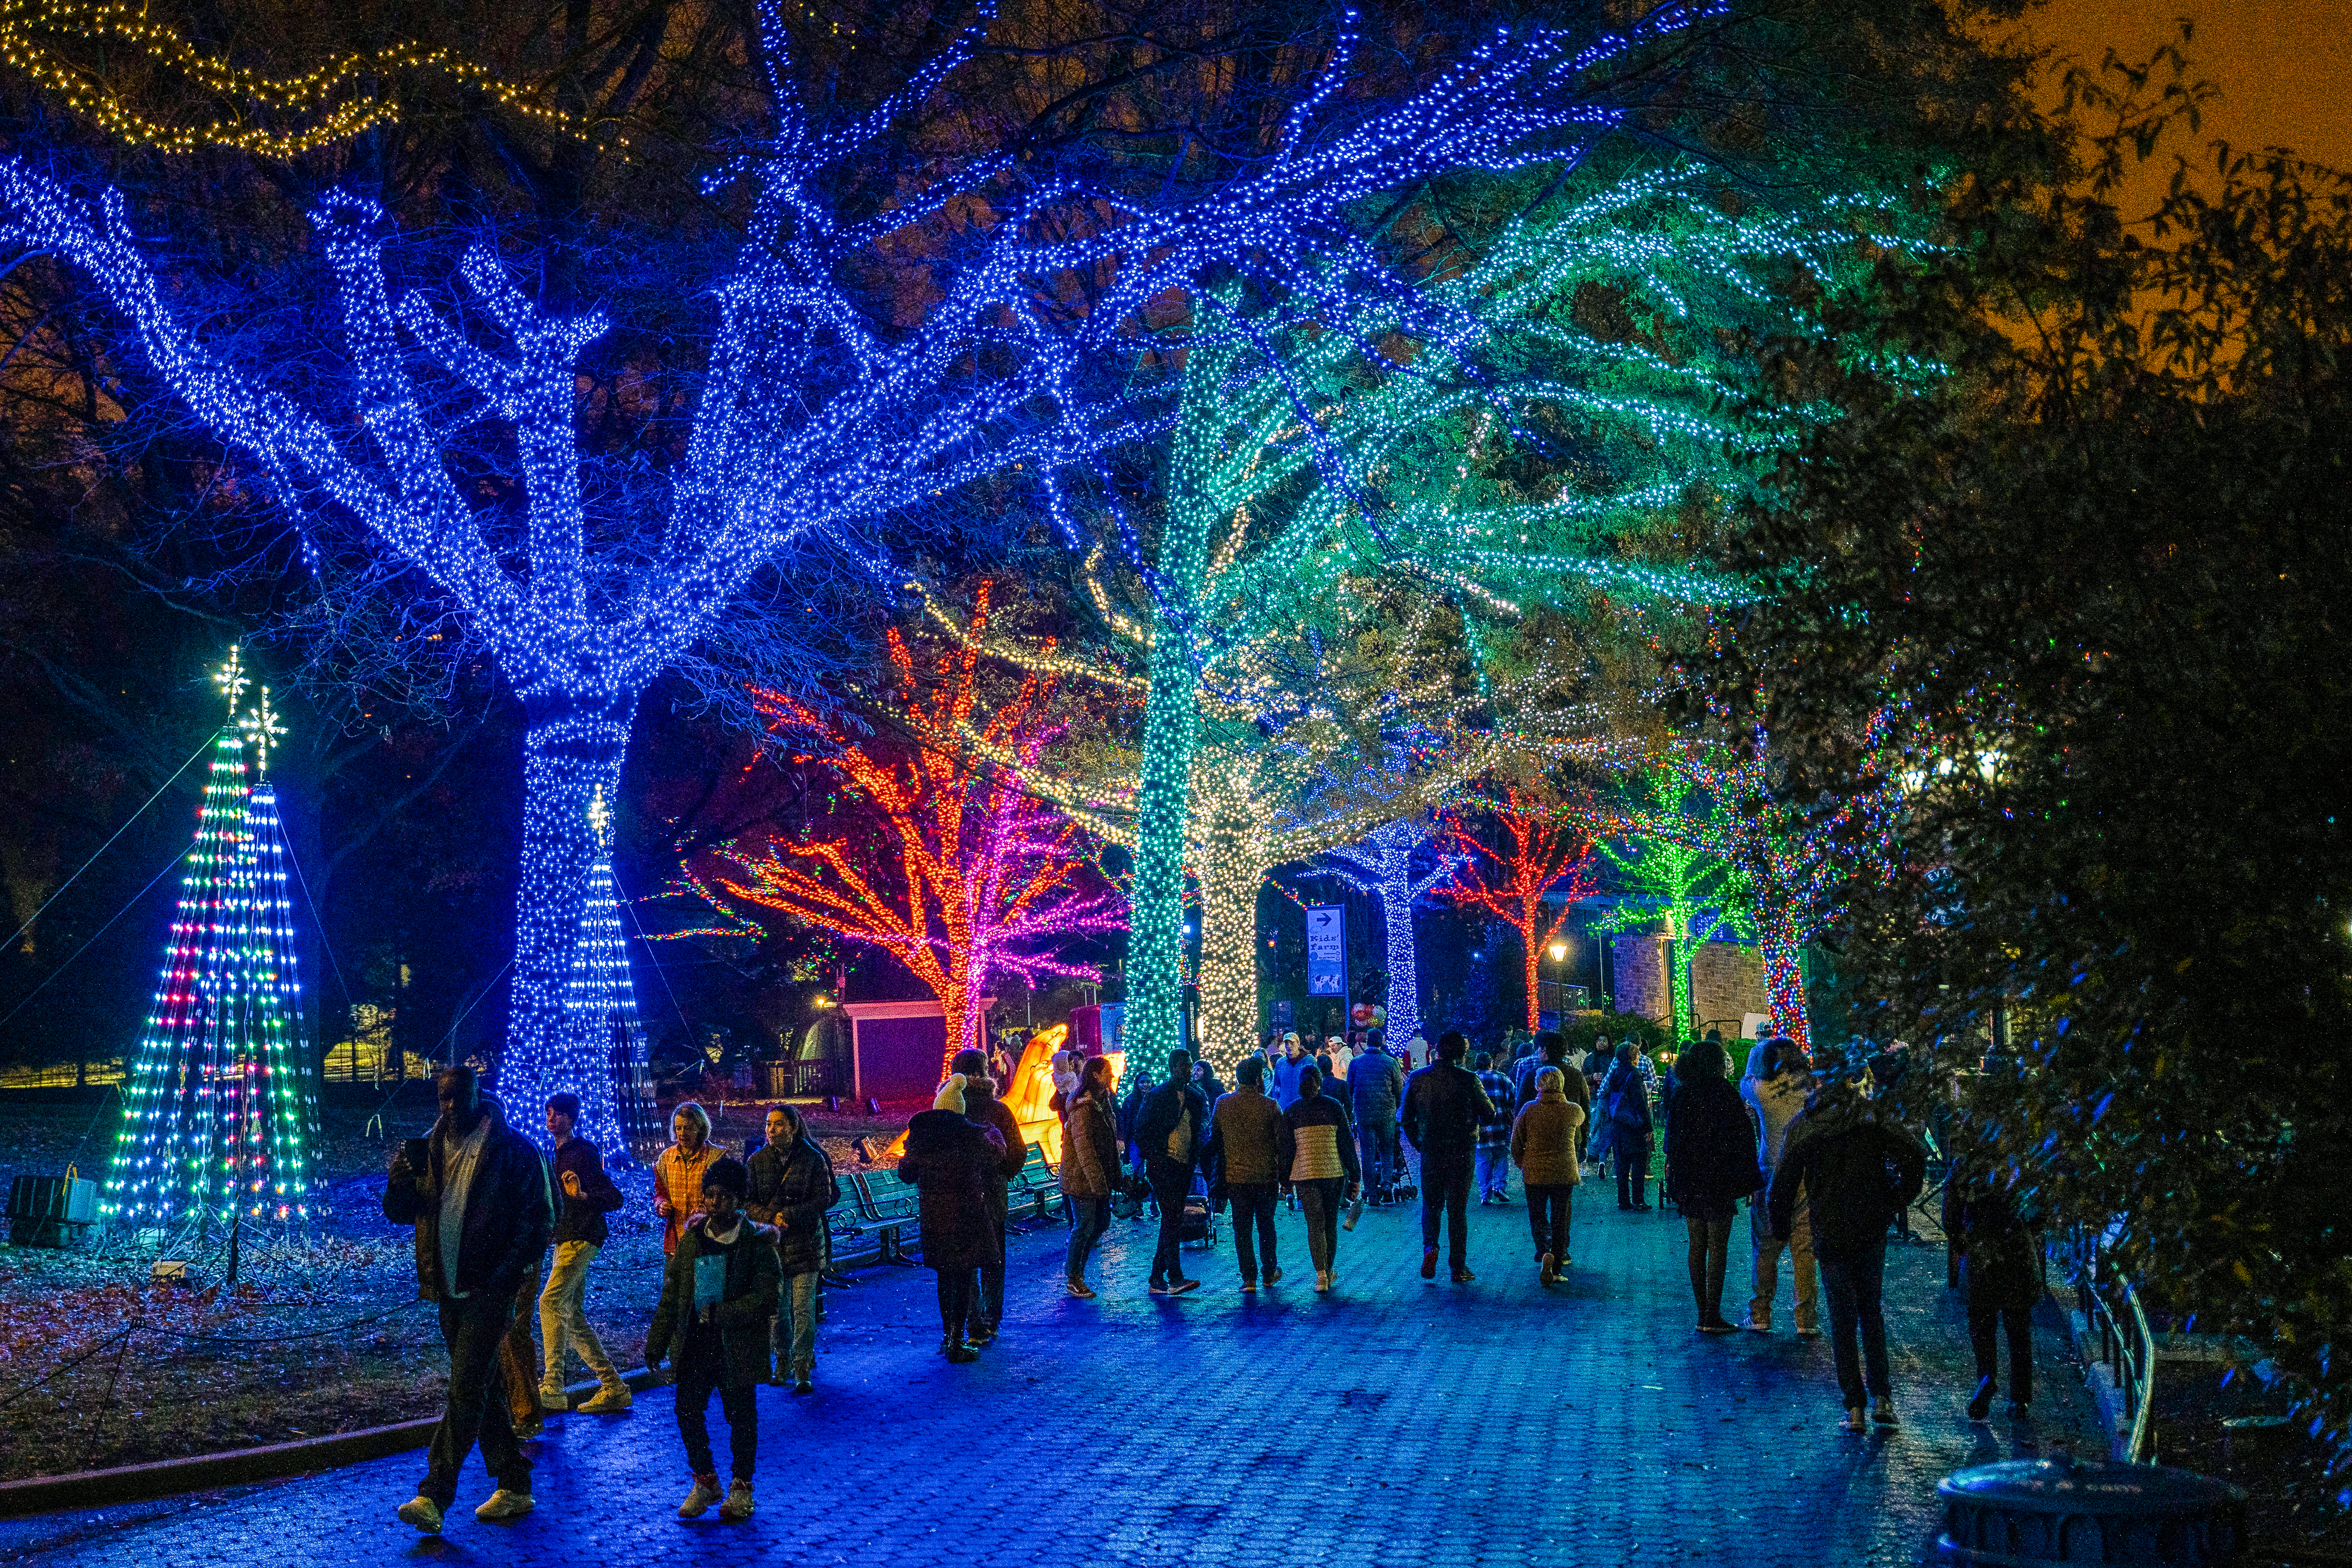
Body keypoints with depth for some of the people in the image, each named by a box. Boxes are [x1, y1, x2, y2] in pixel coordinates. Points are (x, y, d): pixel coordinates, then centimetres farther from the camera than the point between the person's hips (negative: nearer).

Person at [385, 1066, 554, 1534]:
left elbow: (540, 1216, -7)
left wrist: (507, 1273, -16)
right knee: (482, 1390, 12)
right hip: (450, 1290, 7)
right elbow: (400, 1213, 12)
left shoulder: (513, 1149, -6)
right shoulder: (432, 1148, 10)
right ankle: (514, 1488, 22)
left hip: (489, 1290, -6)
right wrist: (398, 1182, -11)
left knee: (465, 1391, -11)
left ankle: (433, 1499, -12)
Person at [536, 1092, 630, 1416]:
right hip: (565, 1240, 10)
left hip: (582, 1238, -10)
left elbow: (614, 1198, -16)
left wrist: (582, 1196, -31)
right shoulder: (557, 1155, 18)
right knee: (572, 1316, 7)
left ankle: (552, 1388, -22)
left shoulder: (583, 1152, -10)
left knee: (551, 1301, -21)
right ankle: (613, 1388, 12)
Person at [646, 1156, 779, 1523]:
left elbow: (765, 1300, -16)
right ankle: (705, 1480, 24)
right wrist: (657, 1342, 9)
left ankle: (741, 1487, 26)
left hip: (737, 1345, -4)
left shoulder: (756, 1242, -10)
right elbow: (671, 1294, 10)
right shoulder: (691, 1239, 3)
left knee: (740, 1415, 7)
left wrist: (718, 1313, -19)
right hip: (694, 1342, 4)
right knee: (687, 1409, 3)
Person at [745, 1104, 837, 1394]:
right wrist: (771, 1218, -15)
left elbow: (823, 1199, -5)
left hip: (805, 1243, -2)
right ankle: (783, 1361, 25)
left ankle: (803, 1370, 1)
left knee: (803, 1309, -6)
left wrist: (789, 1214, -16)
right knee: (776, 1308, 7)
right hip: (769, 1244, 3)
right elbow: (747, 1202, 3)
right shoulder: (757, 1161, 5)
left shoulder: (813, 1159, -3)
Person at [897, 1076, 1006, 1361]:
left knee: (944, 1274, 19)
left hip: (932, 1215, 4)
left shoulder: (918, 1136, -2)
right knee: (964, 1277, 2)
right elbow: (997, 1154, 11)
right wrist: (994, 1133, 31)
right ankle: (956, 1343, 0)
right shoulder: (972, 1136, -10)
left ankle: (948, 1334, 27)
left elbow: (906, 1174, 11)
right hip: (966, 1214, -4)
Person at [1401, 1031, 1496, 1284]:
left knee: (1431, 1205, 17)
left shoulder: (1417, 1078, -4)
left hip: (1430, 1151, 2)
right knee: (1457, 1209, 8)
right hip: (1462, 1152, -1)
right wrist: (1476, 1123, 18)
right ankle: (1458, 1268, 10)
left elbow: (1407, 1118, 1)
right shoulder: (1468, 1079, -11)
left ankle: (1429, 1247, -7)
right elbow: (1489, 1114, -4)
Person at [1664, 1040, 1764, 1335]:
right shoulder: (1723, 1093, -11)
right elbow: (1742, 1139, -12)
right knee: (1718, 1249, -1)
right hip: (1718, 1183, -6)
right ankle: (1712, 1317, -2)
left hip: (1688, 1183, 6)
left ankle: (1703, 1315, 14)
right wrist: (1750, 1181, -6)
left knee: (1697, 1247, 10)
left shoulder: (1681, 1094, 7)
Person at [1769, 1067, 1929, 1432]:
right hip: (1872, 1228, 1)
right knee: (1871, 1311, 17)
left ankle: (1854, 1406, 4)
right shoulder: (1872, 1115, -2)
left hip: (1830, 1234, -1)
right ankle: (1881, 1397, 9)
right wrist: (1898, 1200, 0)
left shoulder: (1801, 1125, -4)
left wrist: (1780, 1228, 8)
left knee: (1842, 1319, 7)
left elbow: (1784, 1182, -4)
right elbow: (1914, 1153, -12)